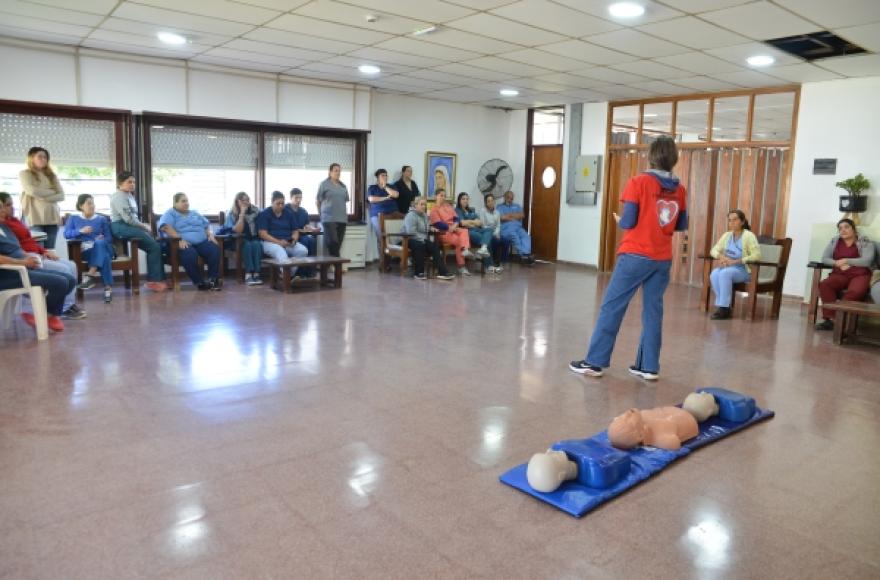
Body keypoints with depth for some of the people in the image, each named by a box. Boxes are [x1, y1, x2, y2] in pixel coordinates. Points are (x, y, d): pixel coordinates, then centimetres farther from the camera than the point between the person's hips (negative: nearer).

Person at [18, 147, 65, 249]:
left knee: (50, 251, 0)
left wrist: (44, 198, -8)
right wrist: (52, 192, 3)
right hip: (34, 218, -4)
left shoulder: (52, 175, 18)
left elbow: (61, 195, 7)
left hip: (52, 217, 4)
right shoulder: (25, 174, 7)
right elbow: (32, 191, -10)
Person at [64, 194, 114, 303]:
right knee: (104, 256, -37)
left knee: (100, 243, -39)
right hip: (84, 250, -1)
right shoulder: (73, 219, 20)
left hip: (102, 247, 2)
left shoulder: (102, 219, 21)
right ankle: (108, 287, -44)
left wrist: (102, 239, -9)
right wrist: (80, 231, -14)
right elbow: (66, 234, 4)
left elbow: (109, 238, 14)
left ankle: (91, 275, -46)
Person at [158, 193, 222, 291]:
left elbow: (207, 225, 28)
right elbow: (165, 227, -9)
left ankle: (213, 279, -25)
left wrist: (210, 235, 5)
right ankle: (199, 282, -28)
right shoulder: (170, 213, 10)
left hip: (202, 241, 5)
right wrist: (179, 239, -22)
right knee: (189, 254, -40)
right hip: (184, 244, -5)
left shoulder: (194, 213, 29)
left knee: (215, 249, -28)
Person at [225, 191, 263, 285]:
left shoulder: (255, 211, 1)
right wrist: (242, 213, -22)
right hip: (238, 241, -2)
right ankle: (248, 274, -40)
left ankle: (256, 274, -37)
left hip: (254, 238, 2)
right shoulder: (232, 214, -6)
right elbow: (238, 231, -19)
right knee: (247, 245, -34)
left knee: (256, 244, -32)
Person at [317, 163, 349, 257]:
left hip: (342, 218, 5)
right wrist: (322, 214, 5)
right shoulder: (324, 184, 1)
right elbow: (318, 201, 4)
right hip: (329, 218, -5)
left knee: (338, 242, 3)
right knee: (332, 241, -16)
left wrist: (346, 214, 14)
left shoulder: (343, 186, 16)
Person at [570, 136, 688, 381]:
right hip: (663, 259, 5)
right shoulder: (679, 189, 6)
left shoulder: (639, 182, -8)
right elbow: (682, 225, 11)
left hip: (636, 255, -4)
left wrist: (619, 220, 10)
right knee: (653, 310, 10)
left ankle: (594, 362, 5)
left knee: (612, 307, 1)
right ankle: (649, 366, 14)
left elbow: (628, 222, -11)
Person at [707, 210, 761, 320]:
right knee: (714, 274, -27)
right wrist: (721, 257, -15)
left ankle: (724, 308, -27)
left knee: (725, 273, -34)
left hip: (744, 270, -5)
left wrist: (735, 261, -23)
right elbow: (714, 250, 9)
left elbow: (756, 256, -18)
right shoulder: (726, 235, 8)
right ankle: (723, 306, -19)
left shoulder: (748, 236, -10)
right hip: (728, 268, 5)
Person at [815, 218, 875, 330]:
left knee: (855, 291, -37)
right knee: (824, 285, -30)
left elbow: (867, 261, -8)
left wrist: (846, 261, -7)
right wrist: (839, 264, -9)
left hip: (860, 275, -3)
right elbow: (824, 258, 9)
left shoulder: (865, 242, 5)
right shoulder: (834, 241, 15)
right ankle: (830, 318, -32)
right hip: (840, 274, 3)